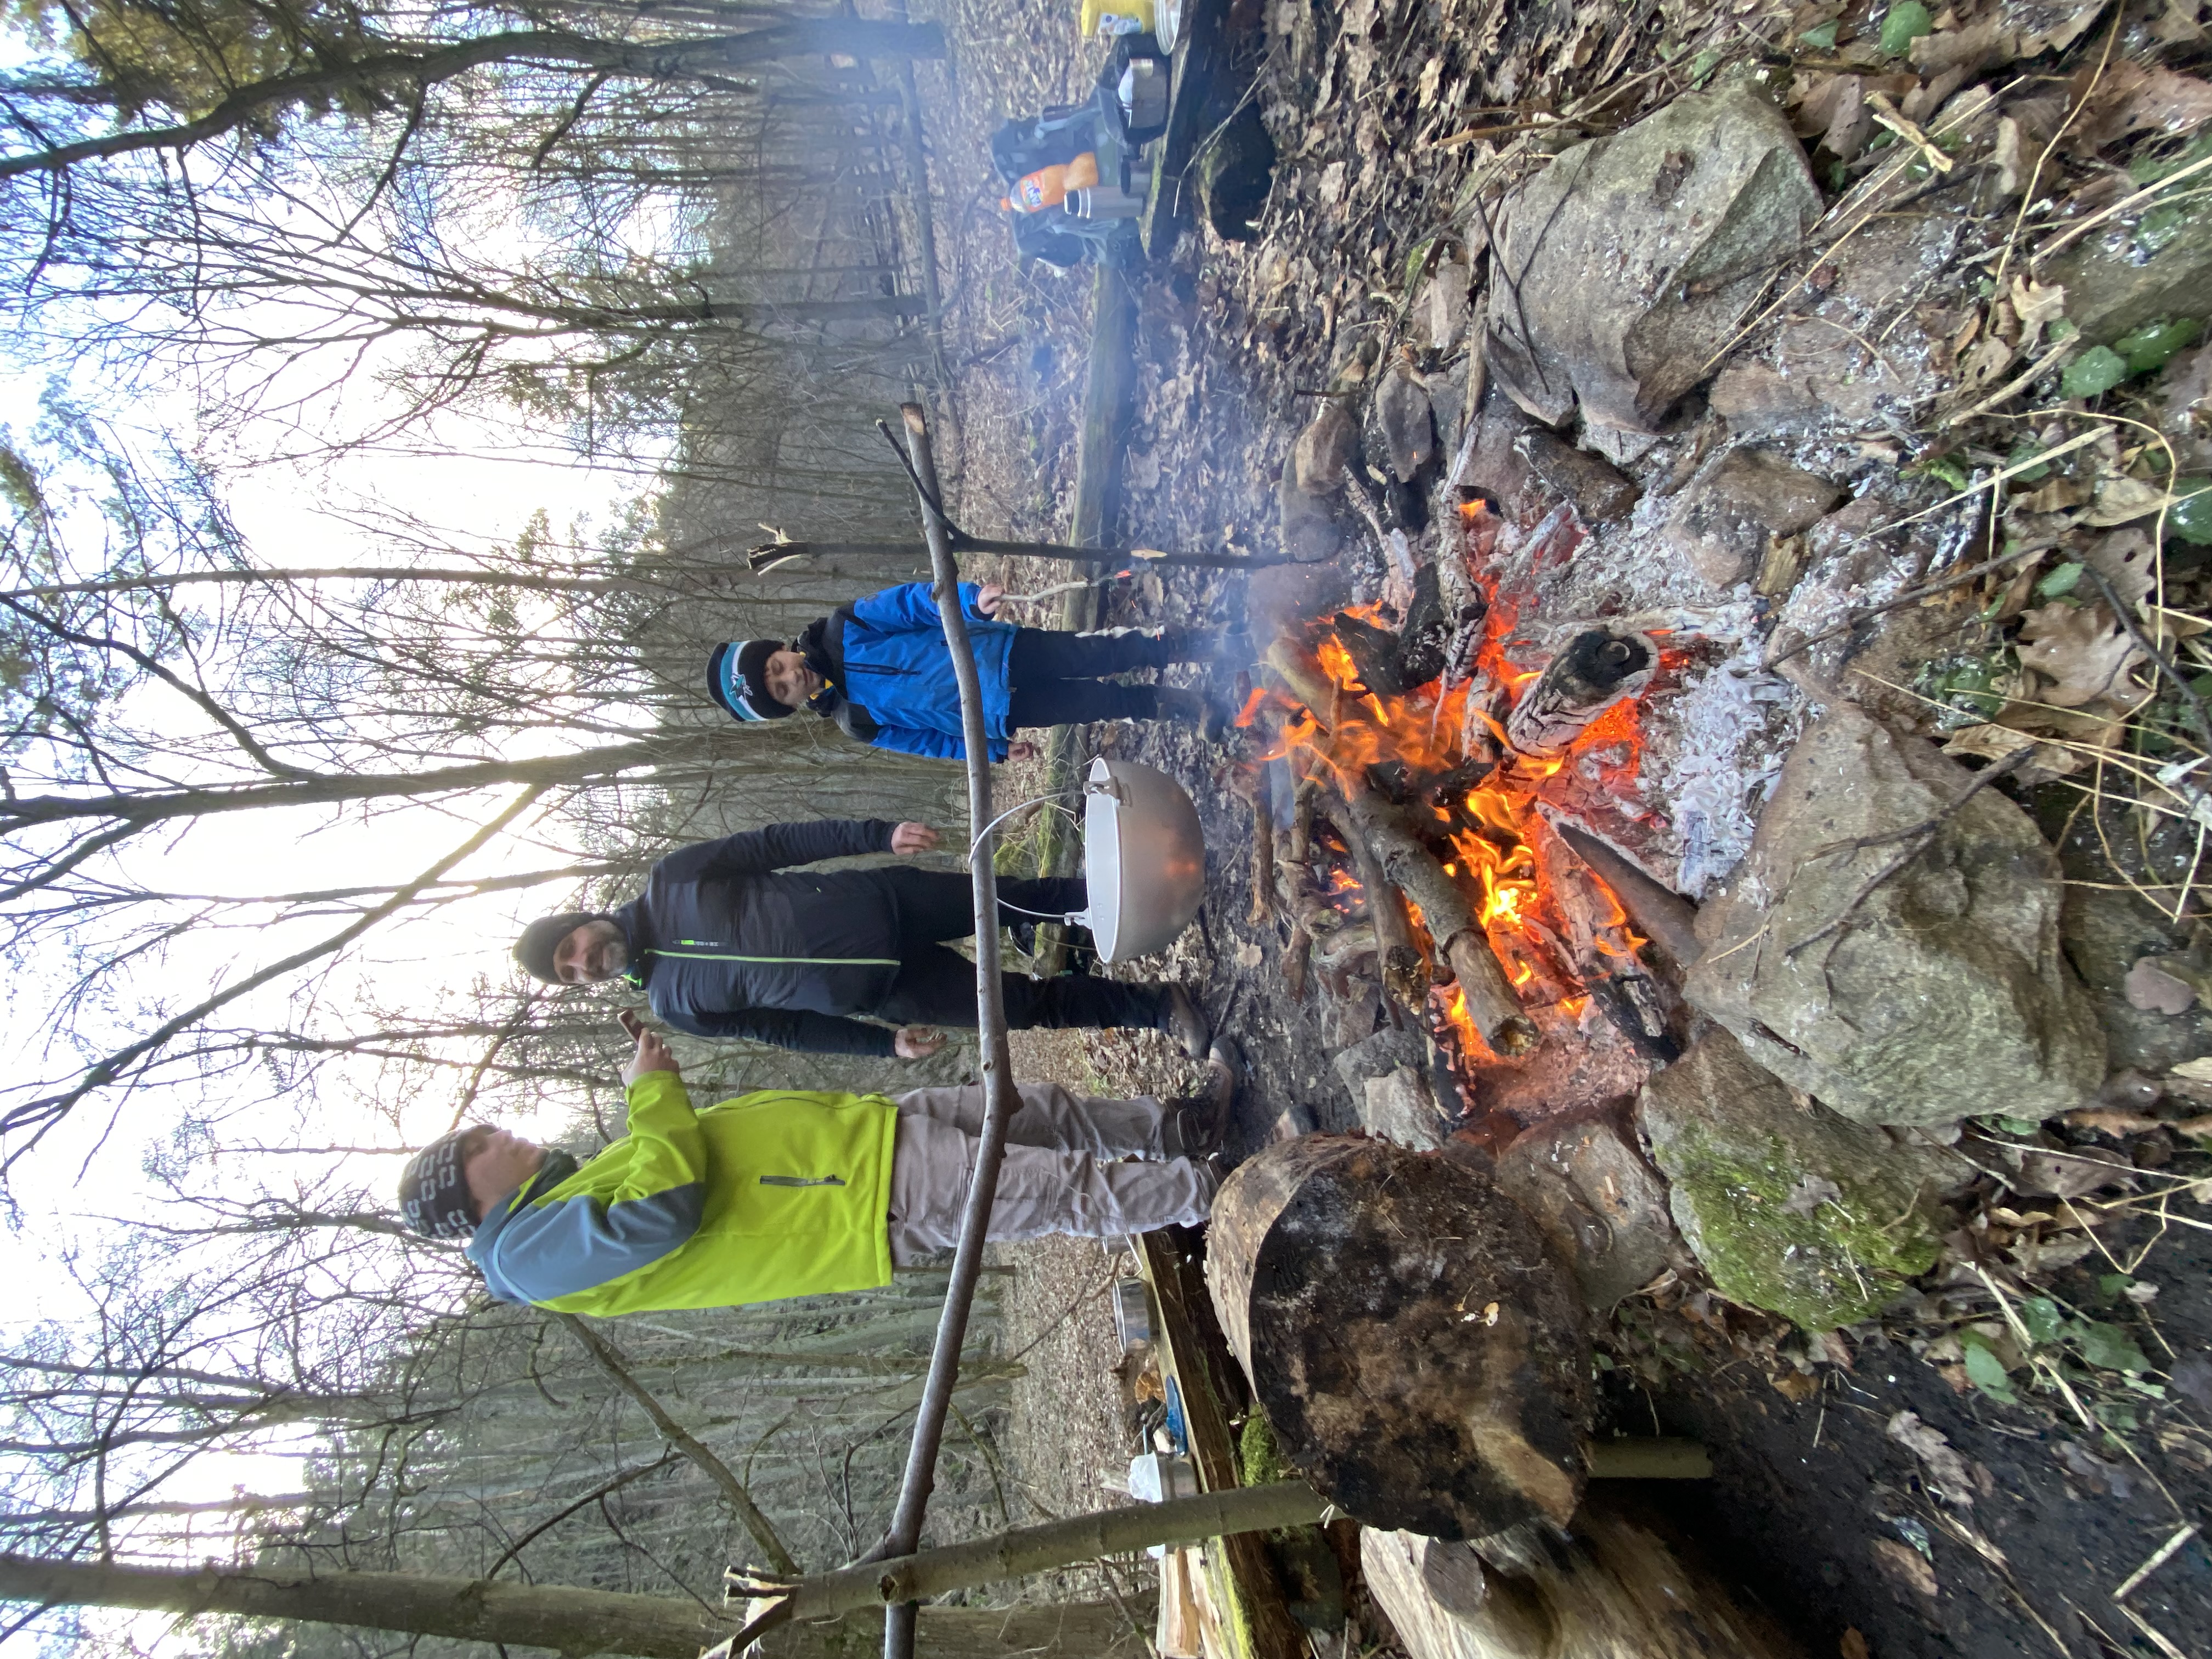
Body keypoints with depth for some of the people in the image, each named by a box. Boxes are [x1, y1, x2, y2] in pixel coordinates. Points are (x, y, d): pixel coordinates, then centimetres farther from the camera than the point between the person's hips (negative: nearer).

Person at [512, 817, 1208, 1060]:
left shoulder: (672, 878, 2)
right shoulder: (676, 1005, 6)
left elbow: (778, 843, -2)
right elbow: (782, 1026, 7)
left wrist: (879, 833, -13)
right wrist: (887, 1042, 3)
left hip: (875, 903, 1)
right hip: (877, 990, 0)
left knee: (1015, 899, 2)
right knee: (1025, 1004, 0)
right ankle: (1157, 1006, 14)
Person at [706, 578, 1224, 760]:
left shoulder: (845, 629, -6)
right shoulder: (858, 724, -3)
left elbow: (917, 601, -12)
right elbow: (929, 742, 3)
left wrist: (972, 601, -30)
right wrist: (995, 750, -4)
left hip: (1002, 654, 1)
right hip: (998, 714, 0)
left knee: (1097, 655, -7)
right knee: (1106, 703, -4)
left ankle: (1172, 645, 19)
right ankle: (1172, 704, 21)